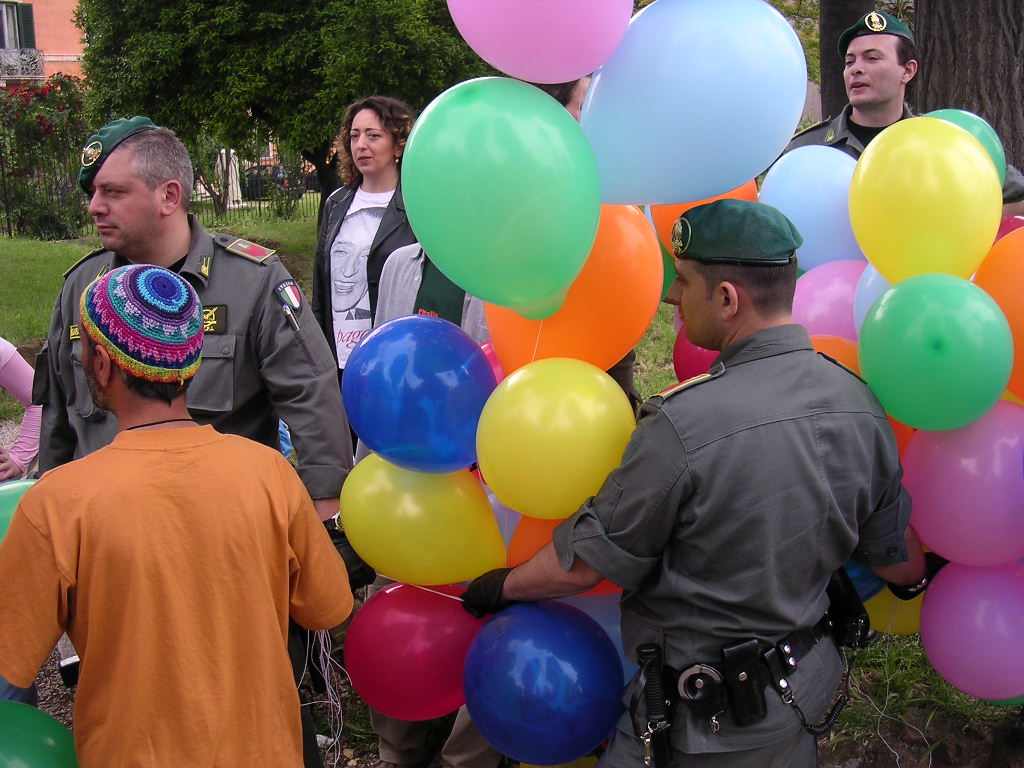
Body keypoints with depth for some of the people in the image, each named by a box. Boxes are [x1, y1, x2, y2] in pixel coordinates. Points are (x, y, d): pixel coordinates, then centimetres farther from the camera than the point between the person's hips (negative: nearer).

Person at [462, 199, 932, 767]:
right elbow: (903, 566, 4)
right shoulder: (862, 406, -7)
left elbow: (581, 566, -16)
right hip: (802, 699, 7)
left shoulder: (683, 424, -27)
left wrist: (501, 586, 3)